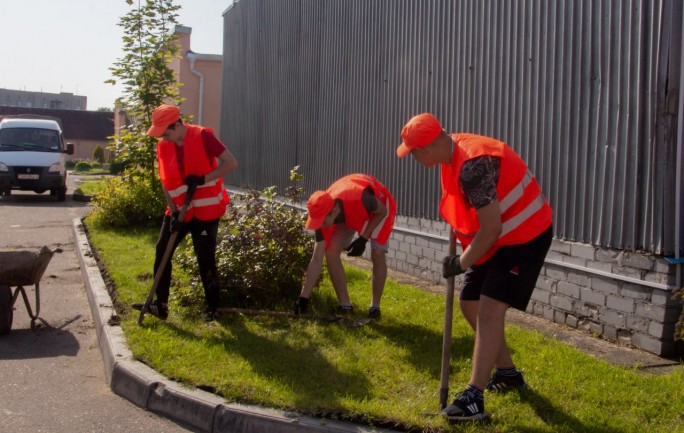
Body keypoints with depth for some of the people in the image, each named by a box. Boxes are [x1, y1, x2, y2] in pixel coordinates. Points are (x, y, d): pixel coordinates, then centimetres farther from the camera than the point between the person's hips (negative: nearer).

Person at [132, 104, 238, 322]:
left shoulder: (202, 136, -17)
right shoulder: (163, 146, 0)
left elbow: (231, 163, -19)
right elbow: (166, 181, 3)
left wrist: (202, 179, -24)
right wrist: (173, 212, -6)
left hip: (206, 209, -6)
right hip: (179, 210, 6)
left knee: (205, 259, -1)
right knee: (162, 251, 1)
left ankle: (212, 308, 14)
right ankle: (160, 304, 10)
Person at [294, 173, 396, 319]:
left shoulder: (359, 199, -46)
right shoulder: (323, 217, -29)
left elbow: (382, 211, -21)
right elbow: (316, 259, -24)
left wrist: (363, 239, -27)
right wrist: (304, 297, -25)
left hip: (377, 209, -4)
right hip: (348, 213, 4)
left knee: (377, 253, -20)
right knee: (331, 250, -13)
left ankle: (375, 306, -1)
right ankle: (345, 305, -1)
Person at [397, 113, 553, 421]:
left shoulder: (472, 165, -31)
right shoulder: (453, 152, 0)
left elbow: (491, 229, -27)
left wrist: (462, 263, -15)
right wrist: (457, 230, 7)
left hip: (525, 237, -10)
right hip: (497, 239, 10)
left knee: (490, 310, -18)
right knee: (470, 304, 13)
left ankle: (474, 398, -16)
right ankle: (508, 373, 30)